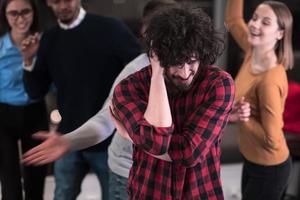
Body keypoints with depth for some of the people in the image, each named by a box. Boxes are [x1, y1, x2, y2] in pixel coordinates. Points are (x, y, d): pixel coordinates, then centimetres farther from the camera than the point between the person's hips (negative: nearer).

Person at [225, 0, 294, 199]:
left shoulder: (270, 80, -31)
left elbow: (271, 140, -29)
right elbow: (233, 20, 10)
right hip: (252, 159, 8)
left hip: (268, 169, -8)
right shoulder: (253, 51, -9)